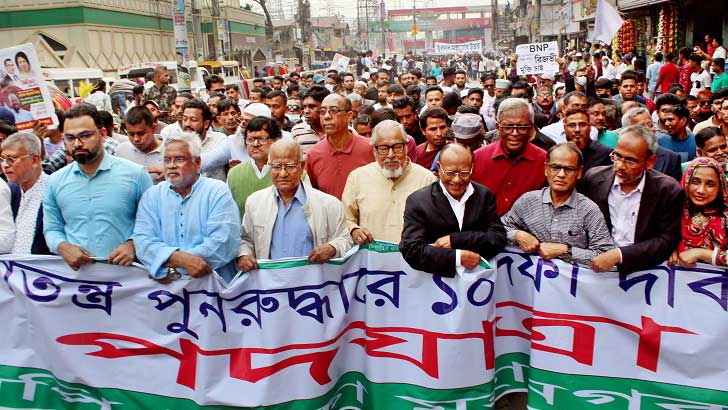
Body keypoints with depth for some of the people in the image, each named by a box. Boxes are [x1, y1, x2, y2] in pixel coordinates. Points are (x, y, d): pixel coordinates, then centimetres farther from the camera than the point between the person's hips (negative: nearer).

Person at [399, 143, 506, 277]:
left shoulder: (485, 195, 6)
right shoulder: (417, 201, -4)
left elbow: (499, 238, 0)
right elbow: (411, 250, -11)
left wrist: (455, 240, -11)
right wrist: (458, 257, -17)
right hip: (438, 279, -2)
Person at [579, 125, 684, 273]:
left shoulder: (668, 190, -5)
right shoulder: (594, 178, 0)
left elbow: (667, 240, -7)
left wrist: (619, 255, -19)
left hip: (642, 269, 0)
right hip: (597, 262, 0)